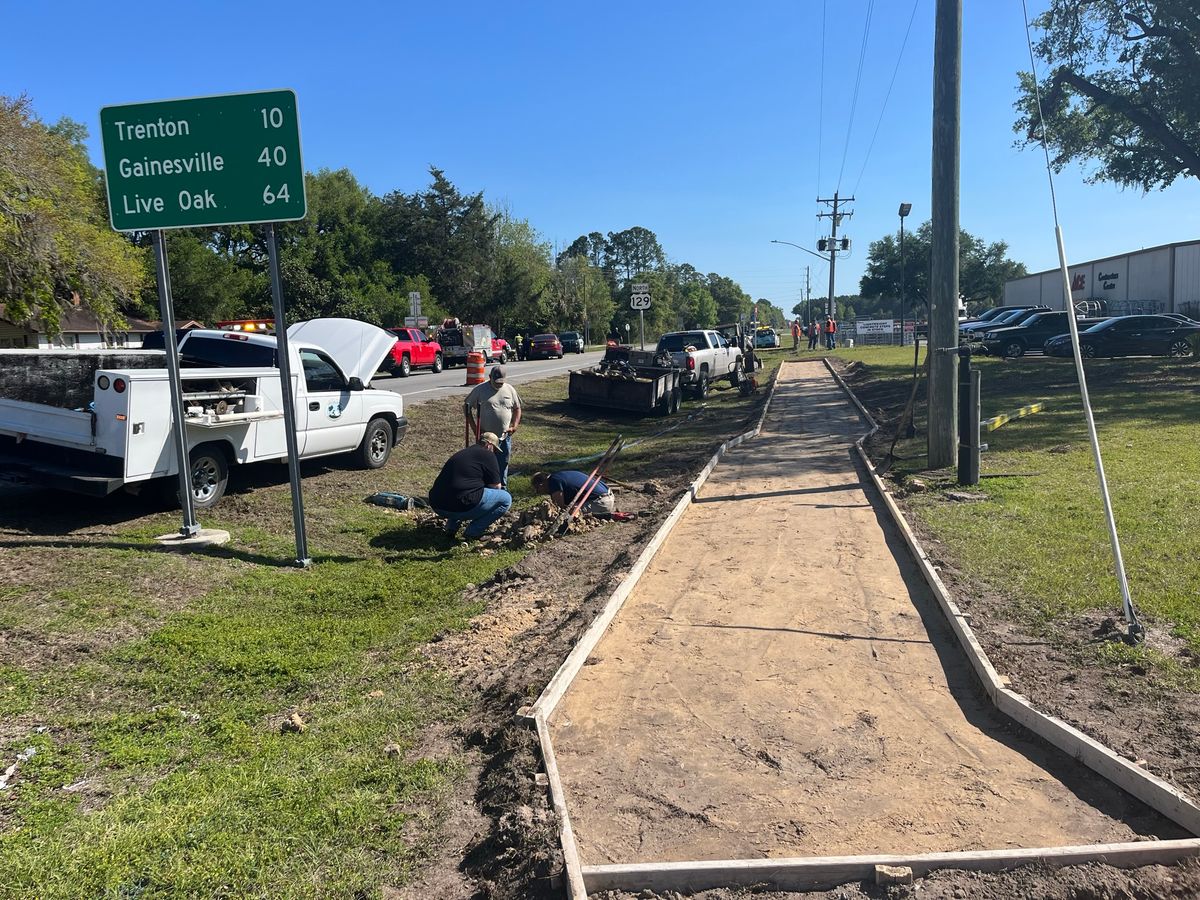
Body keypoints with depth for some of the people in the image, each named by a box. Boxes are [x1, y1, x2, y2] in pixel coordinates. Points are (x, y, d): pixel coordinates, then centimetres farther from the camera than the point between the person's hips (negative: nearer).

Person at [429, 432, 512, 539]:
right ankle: (473, 532, 1)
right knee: (506, 499, 3)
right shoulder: (487, 455, 1)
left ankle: (451, 526, 19)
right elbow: (496, 486, 5)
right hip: (461, 507, -9)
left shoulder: (461, 453, 25)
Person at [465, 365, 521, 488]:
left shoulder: (510, 389, 3)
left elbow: (517, 408, 13)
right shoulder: (480, 390, -7)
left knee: (503, 464, 12)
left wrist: (514, 426, -1)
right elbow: (466, 407, -2)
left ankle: (503, 487, 26)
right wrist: (474, 427, -9)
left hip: (505, 436, 3)